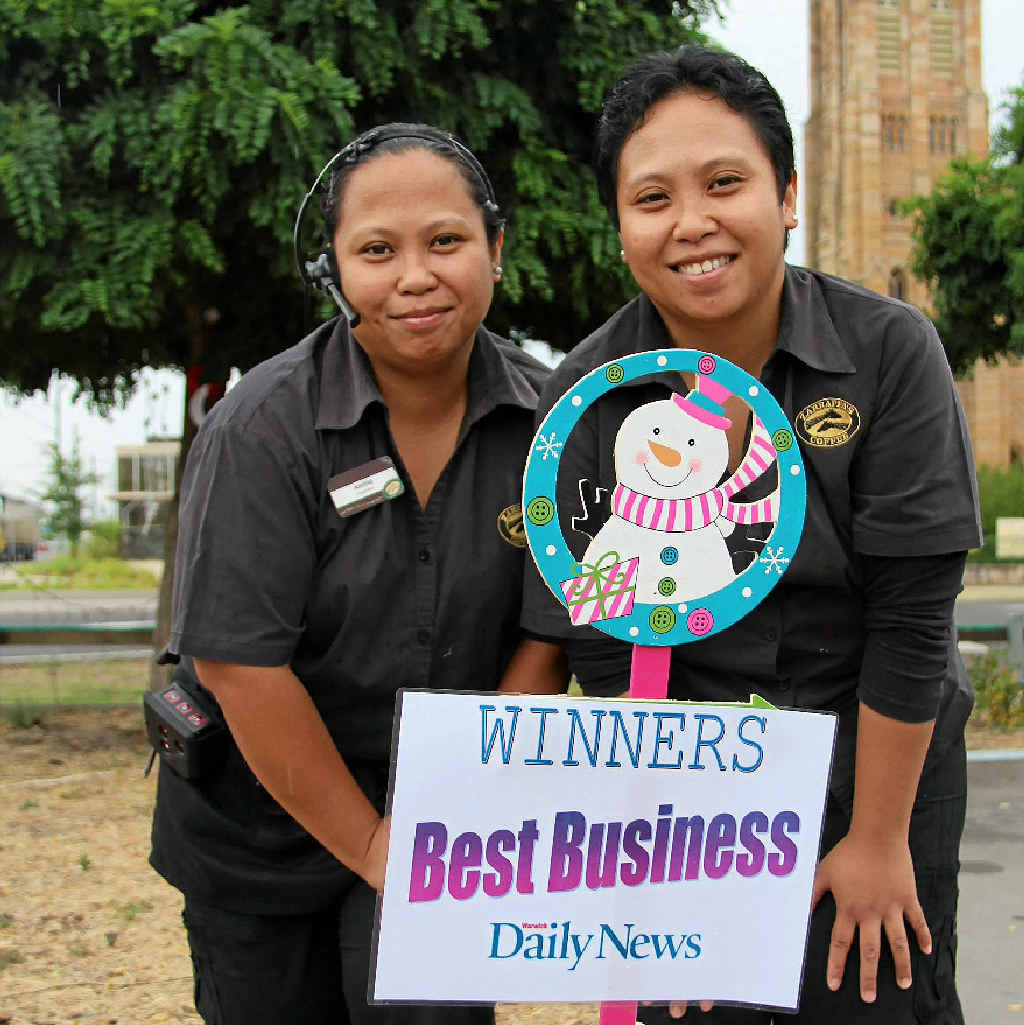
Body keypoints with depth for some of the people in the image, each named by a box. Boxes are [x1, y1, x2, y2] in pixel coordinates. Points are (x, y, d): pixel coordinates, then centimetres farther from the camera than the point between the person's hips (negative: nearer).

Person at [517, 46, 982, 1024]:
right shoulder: (582, 401, -11)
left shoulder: (890, 350, -14)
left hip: (882, 751, 0)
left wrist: (877, 839, -11)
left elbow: (911, 618, -14)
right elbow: (604, 655, -9)